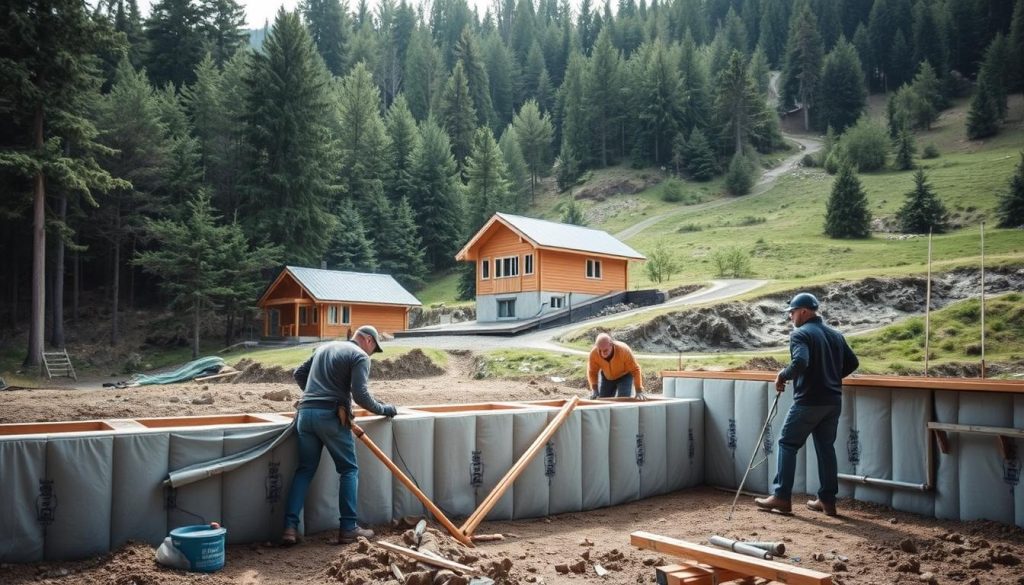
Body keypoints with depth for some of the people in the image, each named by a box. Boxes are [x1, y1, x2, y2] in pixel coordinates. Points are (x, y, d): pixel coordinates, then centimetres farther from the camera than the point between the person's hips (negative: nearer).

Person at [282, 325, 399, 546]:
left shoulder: (325, 347, 22)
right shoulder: (360, 356, 0)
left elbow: (299, 374, 27)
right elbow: (360, 395, -10)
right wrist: (383, 409, 4)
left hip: (305, 413, 6)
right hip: (330, 416, -6)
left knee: (305, 470, 12)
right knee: (349, 470, 5)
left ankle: (290, 527, 4)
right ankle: (348, 528, 3)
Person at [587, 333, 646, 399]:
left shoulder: (624, 350, -36)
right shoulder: (594, 353, -29)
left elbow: (635, 370, -26)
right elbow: (592, 372, -13)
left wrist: (639, 391, -27)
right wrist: (594, 389, -25)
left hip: (624, 376, -3)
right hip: (606, 377, 3)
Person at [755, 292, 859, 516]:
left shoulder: (800, 334, -11)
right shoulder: (836, 335, 13)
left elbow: (800, 362, -27)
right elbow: (852, 363, 16)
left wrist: (782, 376, -12)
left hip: (808, 401, -7)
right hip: (833, 401, 7)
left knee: (788, 444, 3)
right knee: (826, 448, 13)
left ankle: (782, 497, 2)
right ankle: (827, 500, 15)